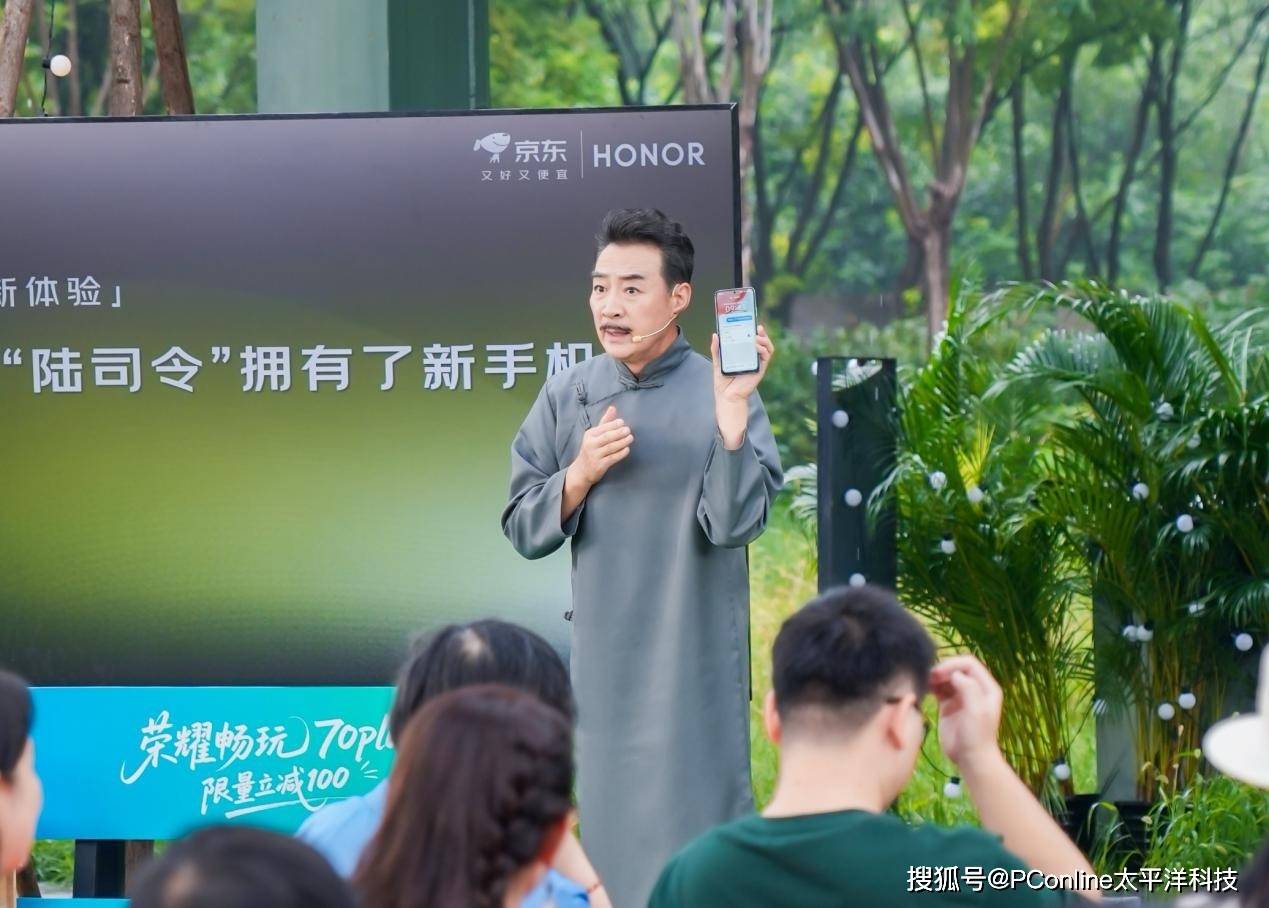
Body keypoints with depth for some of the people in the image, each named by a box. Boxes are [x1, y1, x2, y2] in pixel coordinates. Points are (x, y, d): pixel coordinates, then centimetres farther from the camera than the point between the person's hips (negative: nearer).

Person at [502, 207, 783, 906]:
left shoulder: (721, 394, -8)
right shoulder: (568, 396, 3)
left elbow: (733, 525, -17)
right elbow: (523, 529, 5)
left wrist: (731, 410, -26)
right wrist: (581, 473, -13)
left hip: (694, 665, -3)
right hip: (601, 661, 4)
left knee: (696, 825, -1)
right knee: (604, 831, 10)